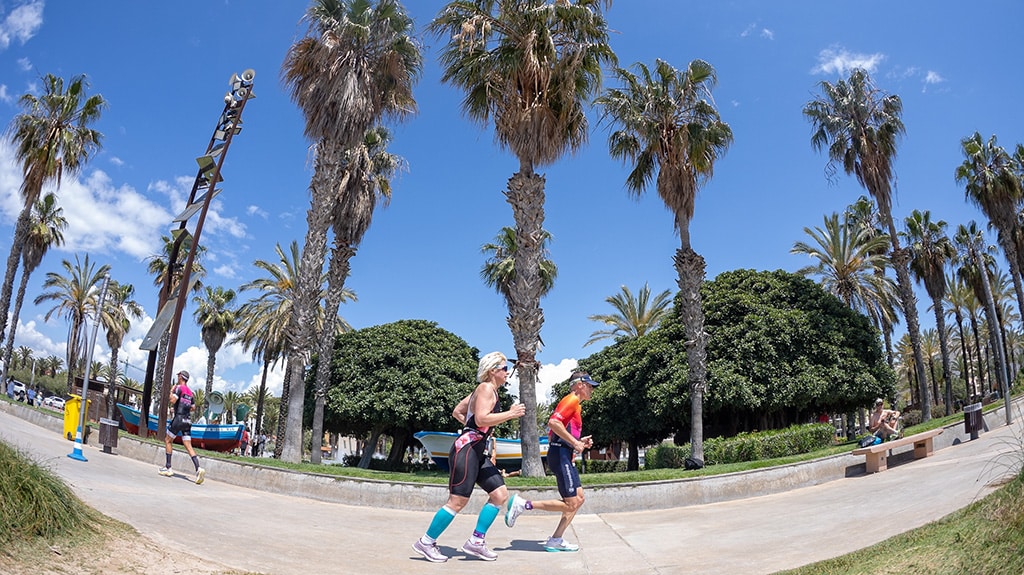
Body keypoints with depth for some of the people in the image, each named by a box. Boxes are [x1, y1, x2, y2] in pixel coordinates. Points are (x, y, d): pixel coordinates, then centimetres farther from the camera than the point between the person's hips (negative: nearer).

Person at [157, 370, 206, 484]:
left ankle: (168, 468, 12)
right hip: (188, 420, 6)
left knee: (167, 440, 12)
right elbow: (193, 407, 23)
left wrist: (171, 391, 0)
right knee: (188, 446, 1)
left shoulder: (179, 388, -5)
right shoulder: (190, 392, 17)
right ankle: (198, 468, -16)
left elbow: (171, 401, -16)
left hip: (178, 419, -6)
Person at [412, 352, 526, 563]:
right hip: (466, 449, -10)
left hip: (477, 452, 10)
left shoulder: (483, 390, 20)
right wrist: (510, 414, -16)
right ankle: (426, 542, 6)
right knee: (458, 500, -8)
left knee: (500, 493, 6)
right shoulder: (486, 388, -9)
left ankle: (475, 542, 11)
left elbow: (457, 412, 24)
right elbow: (481, 418, -23)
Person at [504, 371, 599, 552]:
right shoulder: (572, 399, -7)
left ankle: (556, 540, 12)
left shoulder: (574, 404, 23)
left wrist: (579, 442, 16)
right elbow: (553, 422, -24)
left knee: (579, 499, 10)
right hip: (561, 455, -11)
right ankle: (522, 504, -6)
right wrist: (575, 443, -18)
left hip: (565, 457, 11)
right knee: (570, 504, -9)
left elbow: (552, 435, 23)